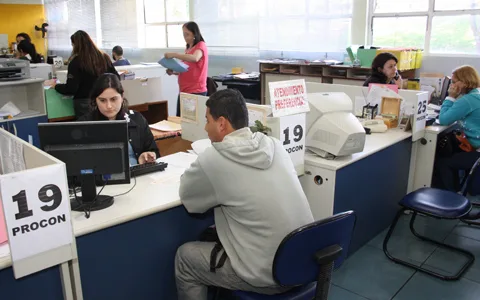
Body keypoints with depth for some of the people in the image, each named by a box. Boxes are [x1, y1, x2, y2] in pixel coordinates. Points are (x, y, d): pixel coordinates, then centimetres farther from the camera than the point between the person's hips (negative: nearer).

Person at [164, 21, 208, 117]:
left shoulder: (201, 45, -7)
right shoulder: (188, 48, 17)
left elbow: (195, 58, -30)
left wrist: (174, 55, -30)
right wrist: (173, 72, 8)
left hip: (196, 91, -8)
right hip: (184, 90, 8)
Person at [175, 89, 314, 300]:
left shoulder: (214, 159, -17)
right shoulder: (274, 145, 0)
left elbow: (187, 197, 2)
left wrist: (198, 171, 18)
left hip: (268, 276, -7)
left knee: (184, 257, 15)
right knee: (212, 234, 27)